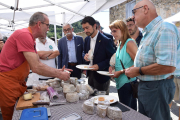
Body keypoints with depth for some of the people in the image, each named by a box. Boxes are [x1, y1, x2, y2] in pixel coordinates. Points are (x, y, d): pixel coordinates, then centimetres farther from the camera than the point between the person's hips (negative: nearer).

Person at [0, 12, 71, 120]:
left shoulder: (30, 38, 10)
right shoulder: (24, 35, -21)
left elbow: (39, 64, 12)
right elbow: (36, 67, -26)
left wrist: (58, 71, 4)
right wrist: (59, 75, -14)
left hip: (19, 82, 9)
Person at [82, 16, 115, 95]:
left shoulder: (106, 40, -16)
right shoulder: (87, 39, 5)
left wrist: (99, 66, -23)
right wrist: (85, 56, -8)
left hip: (101, 76, -6)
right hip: (90, 74, 6)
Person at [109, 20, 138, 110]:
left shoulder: (129, 43, -14)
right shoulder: (120, 44, 13)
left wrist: (121, 72, -19)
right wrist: (113, 66, 5)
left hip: (128, 83, -9)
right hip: (121, 83, 9)